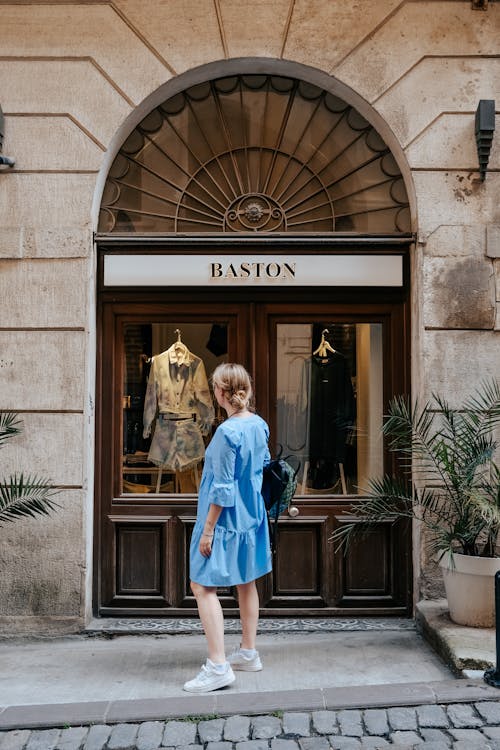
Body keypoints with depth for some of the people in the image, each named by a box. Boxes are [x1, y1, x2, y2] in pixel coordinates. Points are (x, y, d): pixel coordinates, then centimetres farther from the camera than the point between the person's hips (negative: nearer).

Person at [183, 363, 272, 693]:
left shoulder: (227, 432, -24)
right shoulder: (260, 424, 1)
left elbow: (222, 489, -22)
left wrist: (208, 529, -15)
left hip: (226, 518, -9)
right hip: (252, 516, 9)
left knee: (203, 585, -3)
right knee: (247, 582, 18)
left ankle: (218, 666, -5)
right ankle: (248, 653, 29)